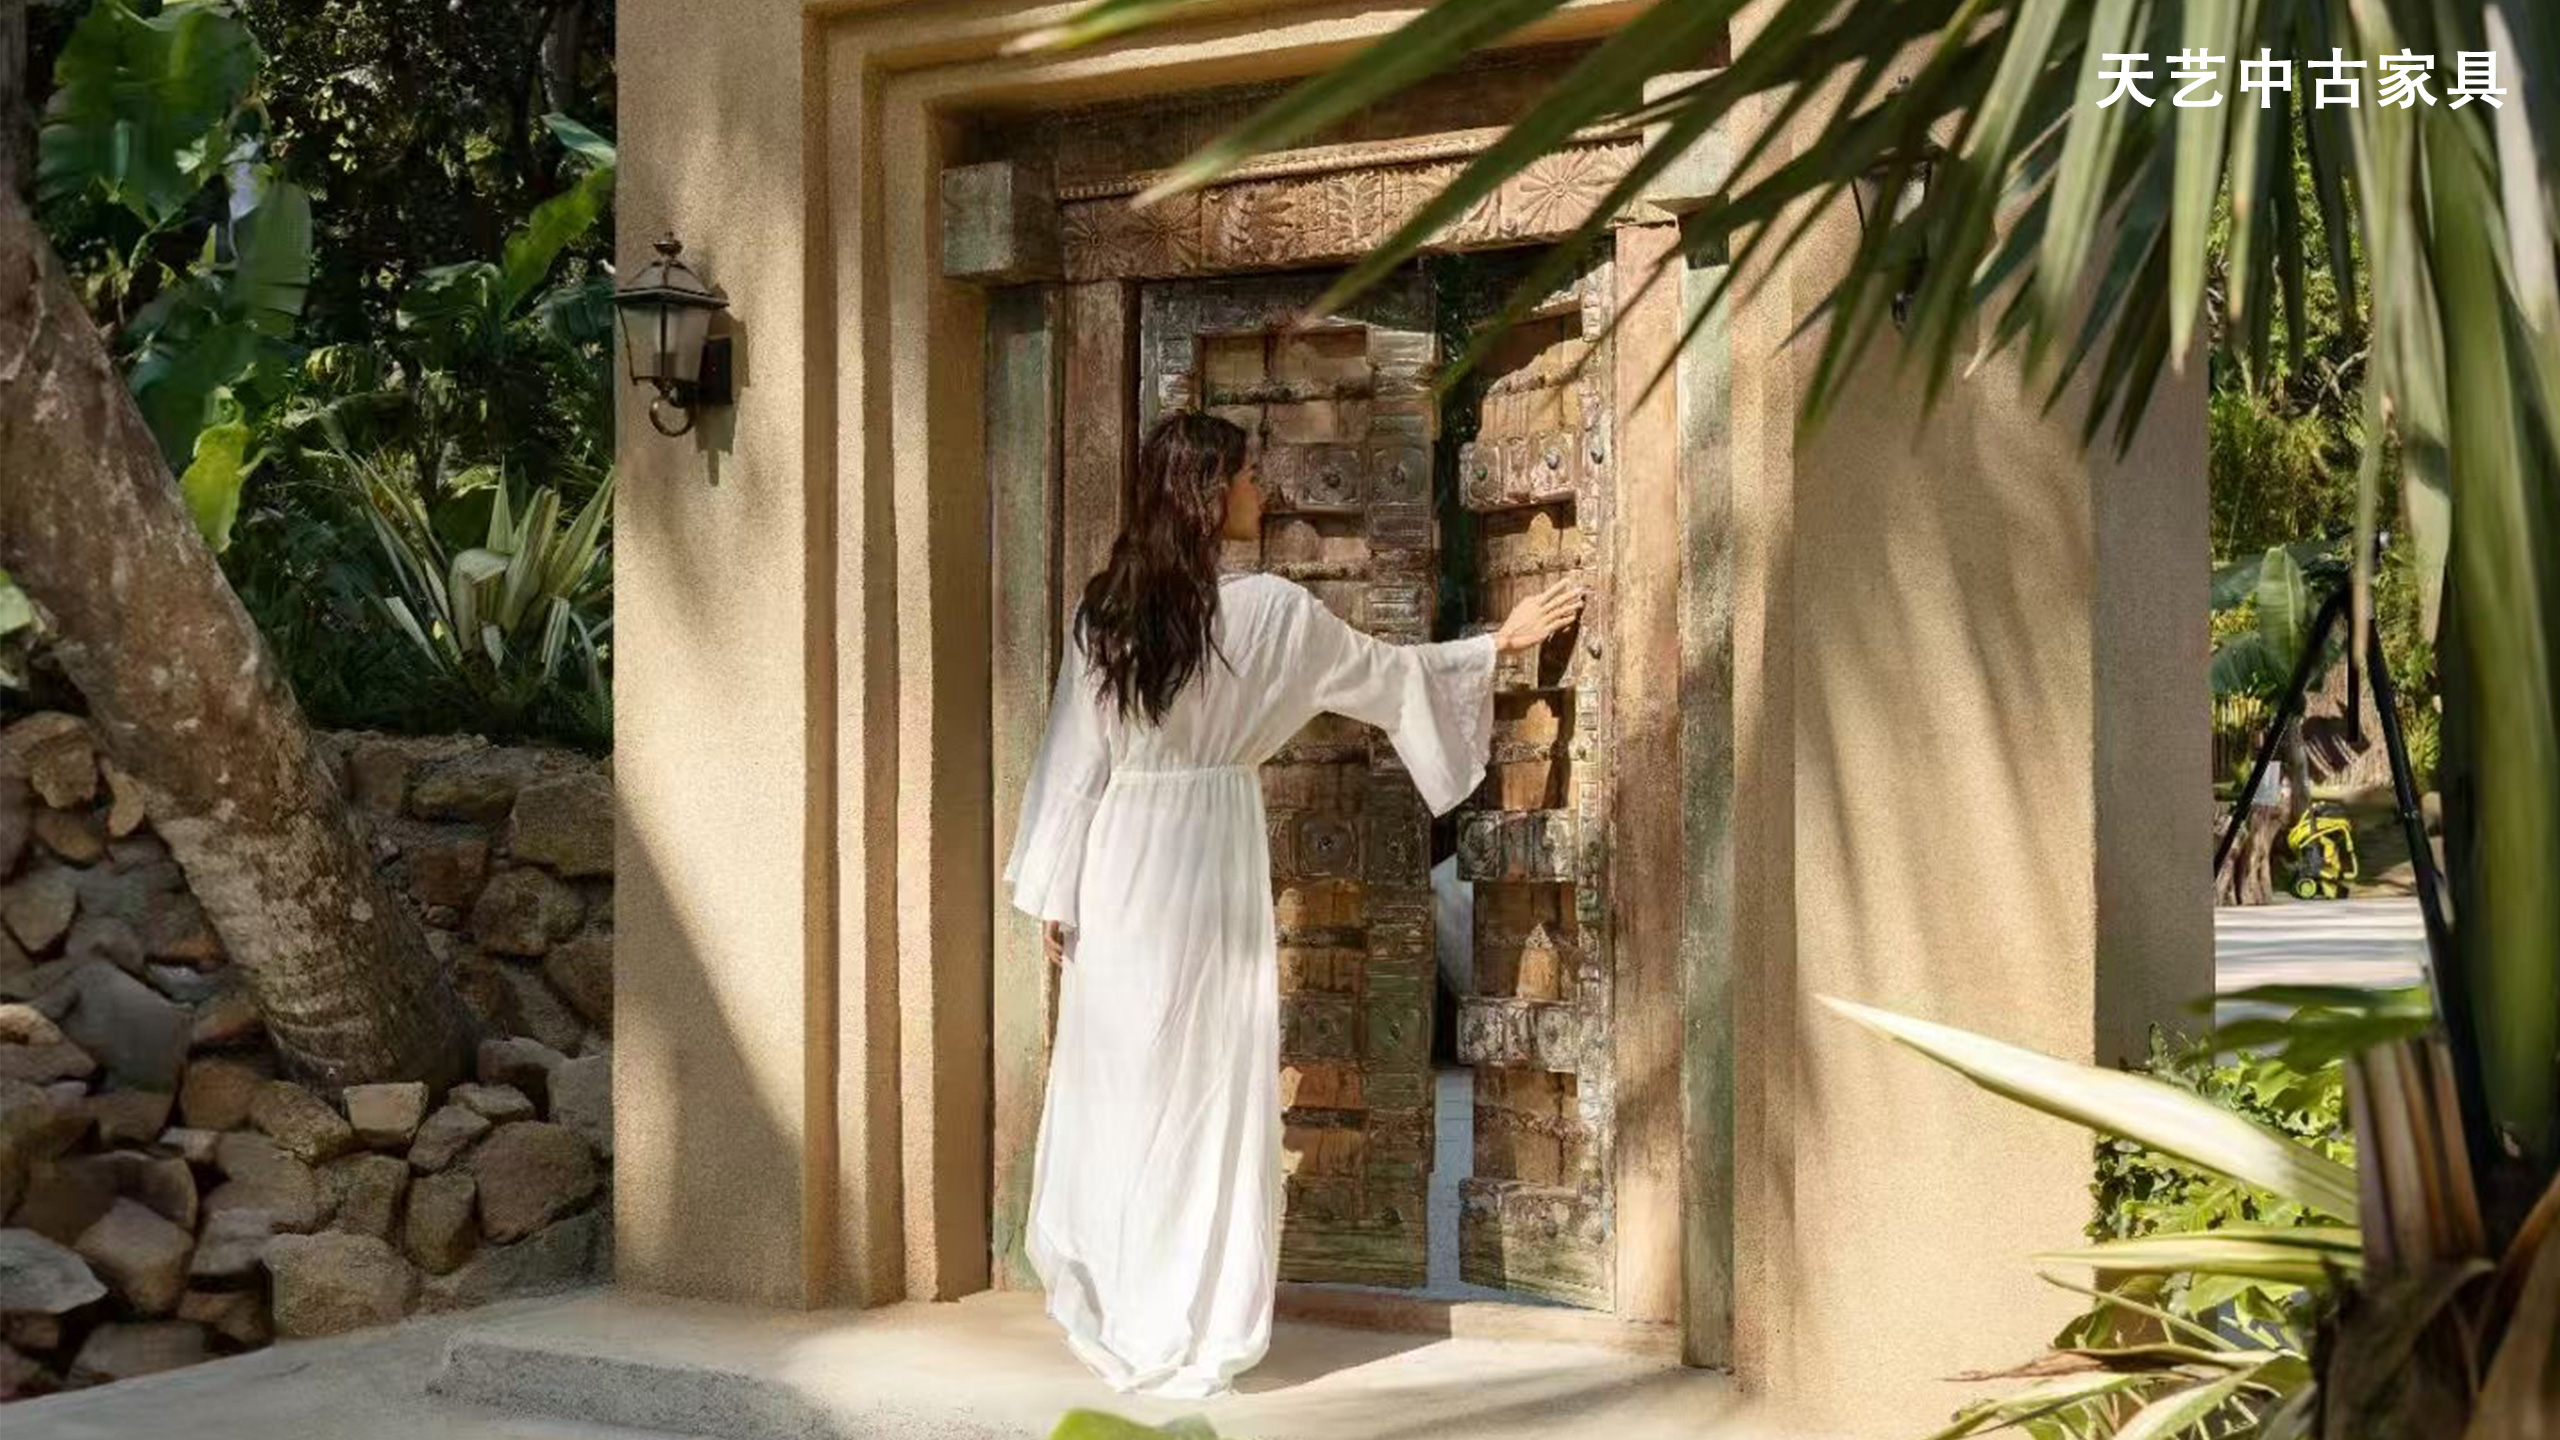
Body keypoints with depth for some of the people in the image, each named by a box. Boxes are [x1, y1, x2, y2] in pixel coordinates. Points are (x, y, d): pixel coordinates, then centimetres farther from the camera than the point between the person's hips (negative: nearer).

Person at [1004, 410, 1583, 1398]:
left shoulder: (1106, 610, -1)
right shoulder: (1269, 610, -7)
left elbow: (1074, 756, 1)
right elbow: (1386, 674, 8)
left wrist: (1055, 891, 7)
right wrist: (1503, 640, 22)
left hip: (1118, 863, 3)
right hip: (1210, 858, -3)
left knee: (1116, 1086, 10)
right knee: (1204, 1092, 5)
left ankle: (1107, 1313, 17)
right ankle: (1186, 1337, 11)